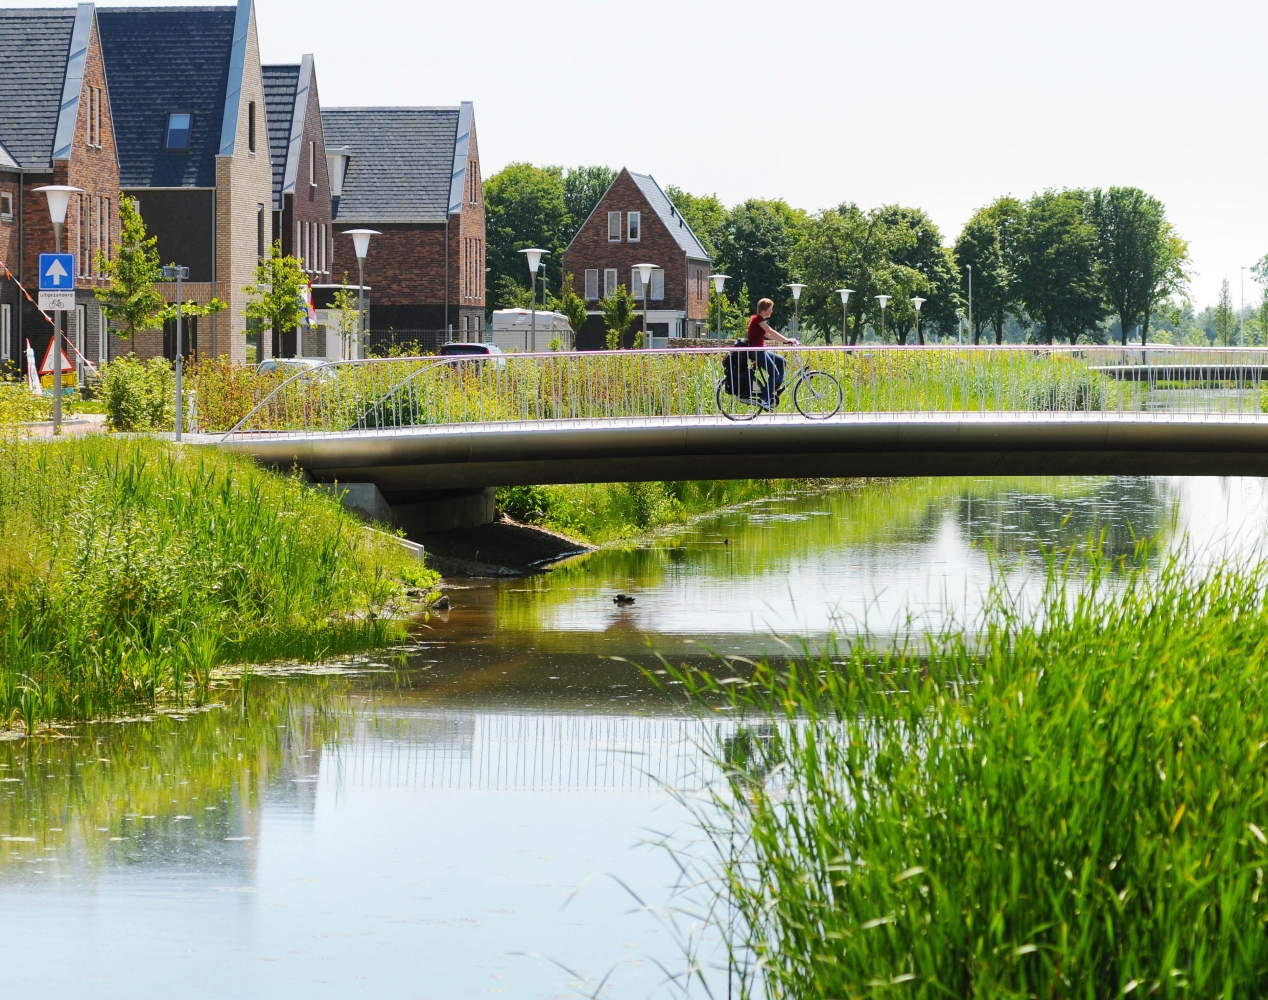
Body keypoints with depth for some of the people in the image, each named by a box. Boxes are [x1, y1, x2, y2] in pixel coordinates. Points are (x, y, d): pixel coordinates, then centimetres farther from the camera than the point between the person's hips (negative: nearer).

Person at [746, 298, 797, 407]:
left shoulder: (760, 320, 17)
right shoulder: (758, 319, -15)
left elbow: (768, 335, 16)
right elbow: (772, 332, -21)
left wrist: (785, 340, 9)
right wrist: (787, 340, -19)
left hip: (760, 351, 10)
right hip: (756, 352, -10)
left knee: (781, 361, 13)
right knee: (774, 373, -12)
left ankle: (776, 388, 15)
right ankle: (765, 400, -10)